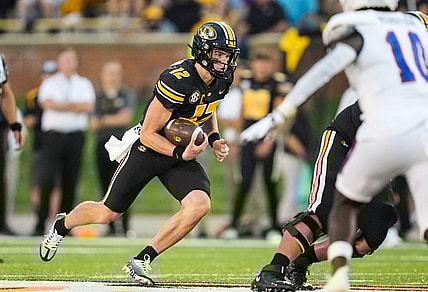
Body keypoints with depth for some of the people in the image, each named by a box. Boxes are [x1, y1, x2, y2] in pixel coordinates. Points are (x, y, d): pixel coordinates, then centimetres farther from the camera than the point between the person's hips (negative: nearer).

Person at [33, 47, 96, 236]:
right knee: (47, 179, -11)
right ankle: (41, 222, -8)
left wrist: (60, 106, -7)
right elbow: (47, 103, -10)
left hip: (76, 135, 2)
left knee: (70, 182, -1)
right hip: (53, 134, -2)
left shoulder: (84, 84, 14)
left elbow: (88, 106, -3)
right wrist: (74, 106, -8)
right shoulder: (49, 84, 9)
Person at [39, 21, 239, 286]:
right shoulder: (177, 81, -28)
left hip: (184, 152, 6)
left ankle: (142, 261, -10)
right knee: (108, 213, 6)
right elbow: (148, 134, -23)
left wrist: (214, 139, 3)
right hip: (149, 148, -6)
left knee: (199, 205, -22)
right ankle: (63, 225, 40)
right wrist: (180, 153, -33)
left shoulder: (222, 80, -5)